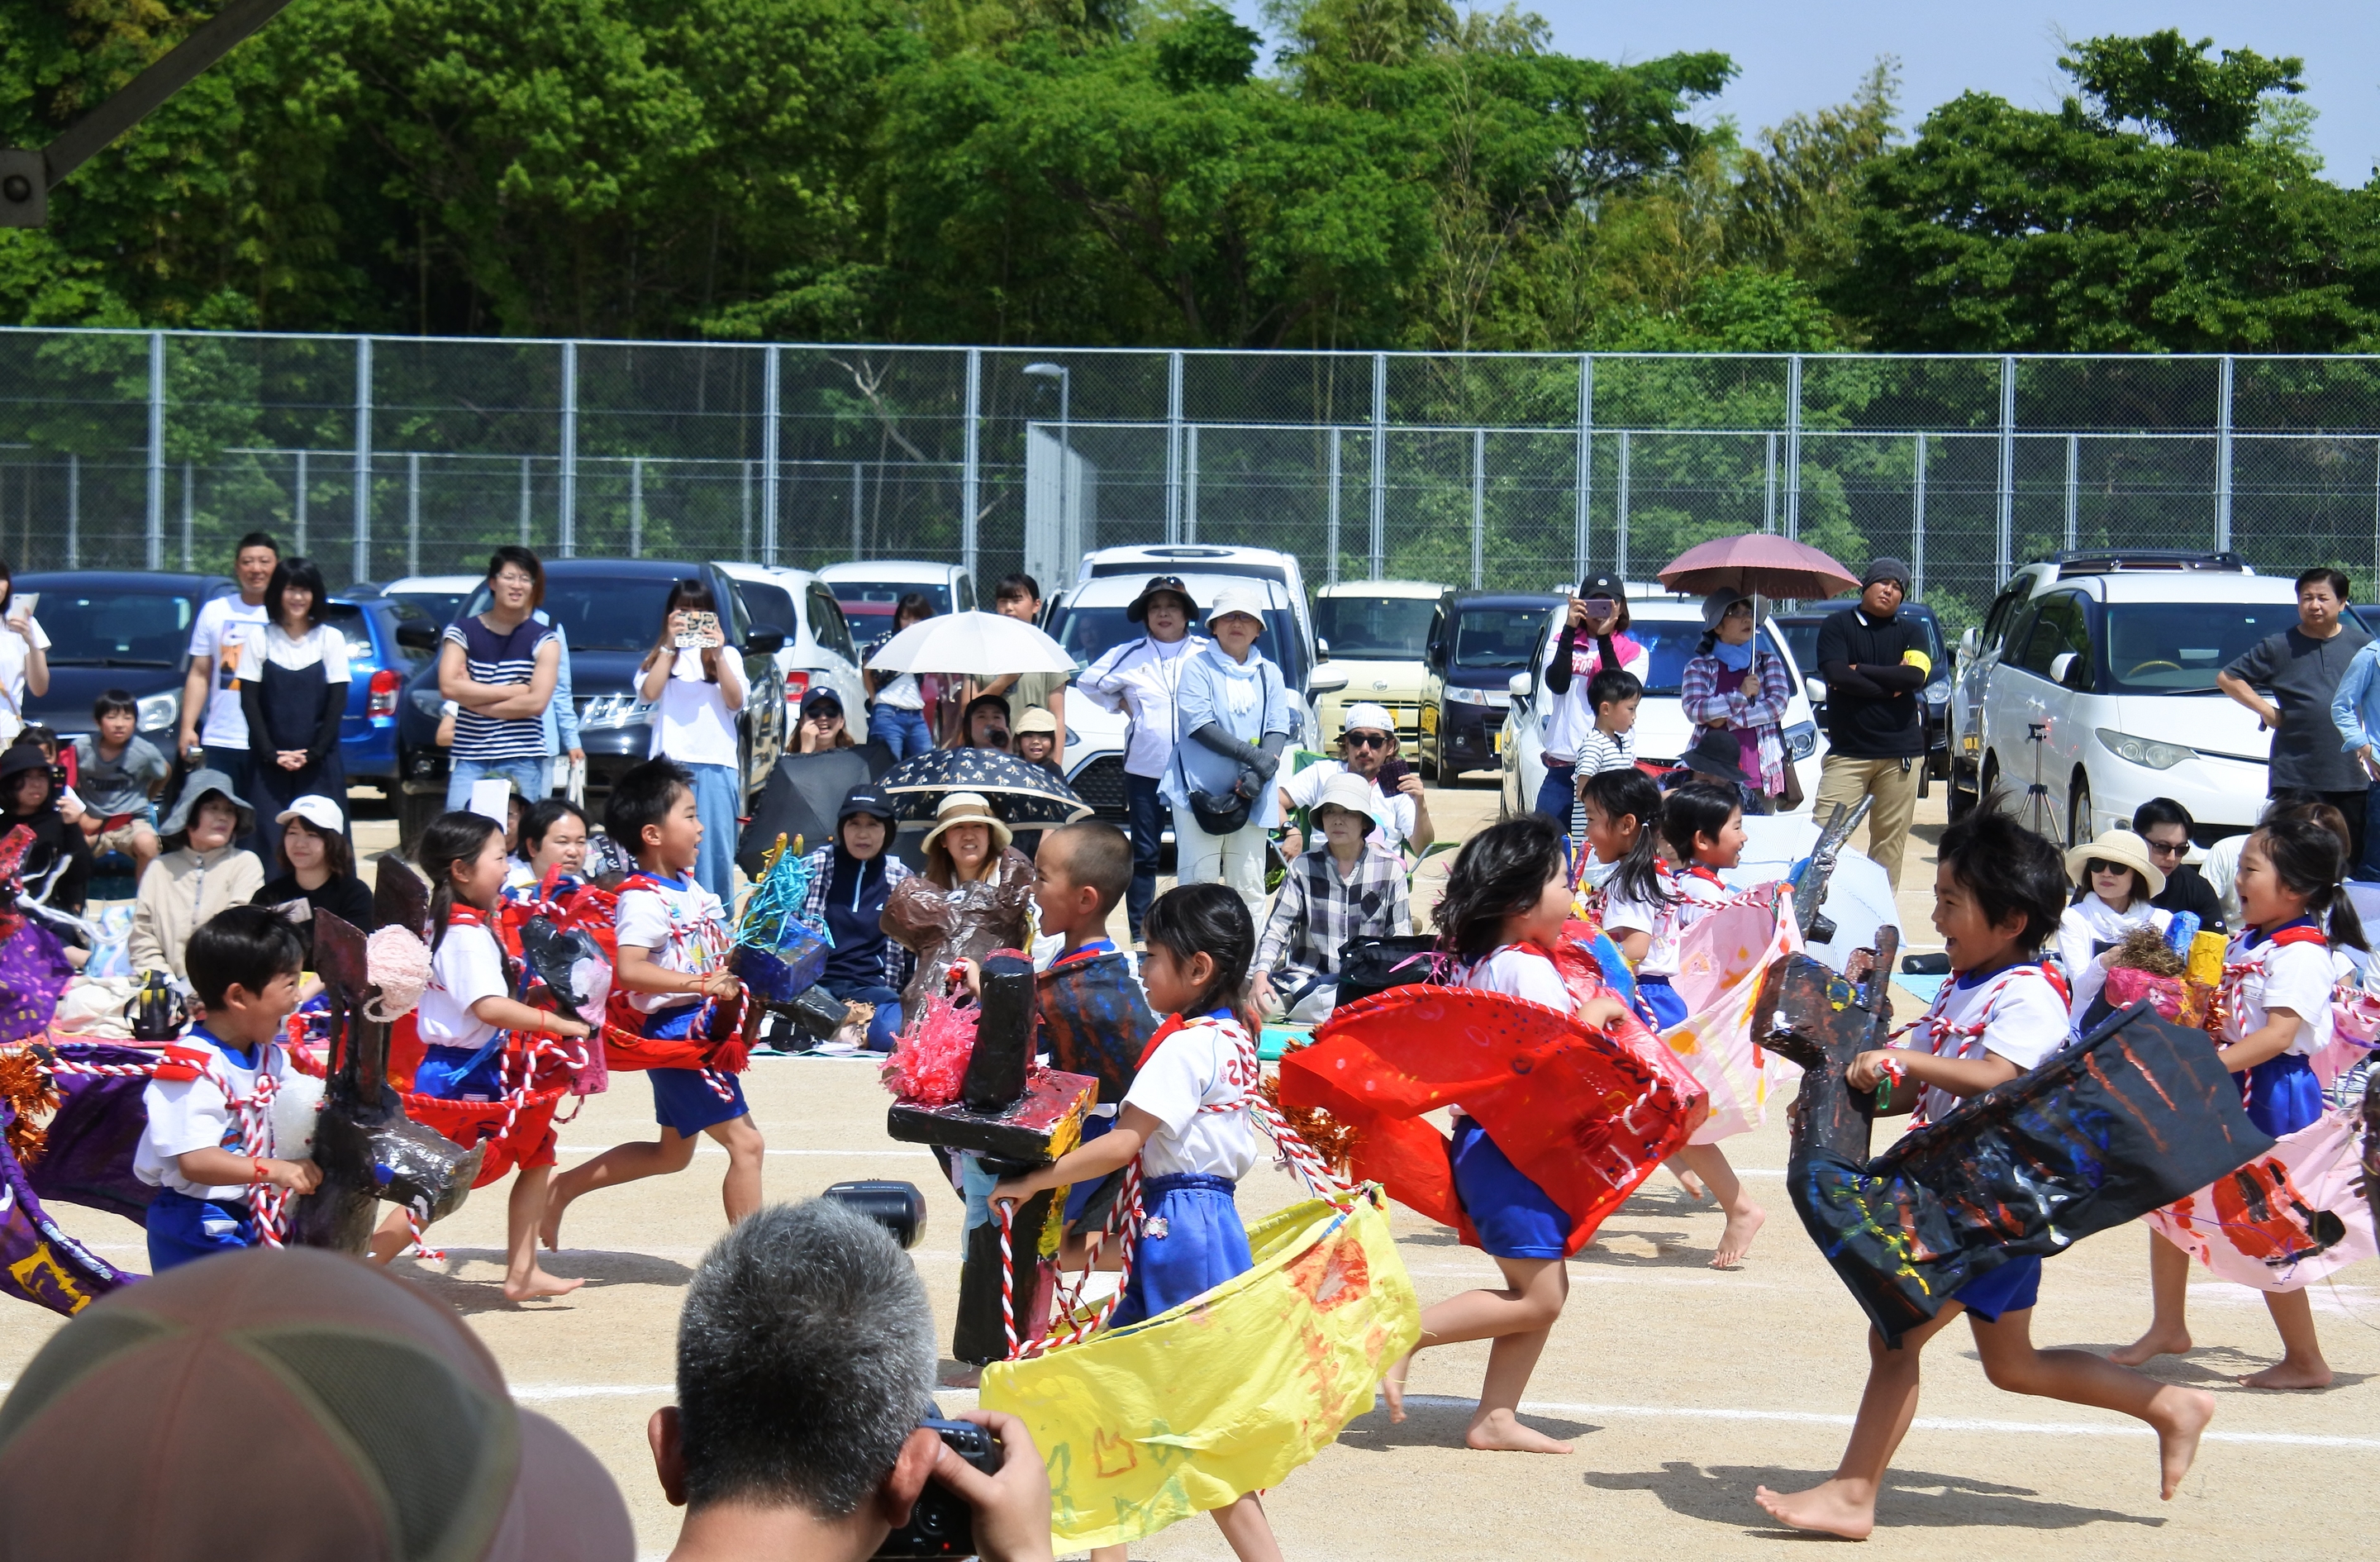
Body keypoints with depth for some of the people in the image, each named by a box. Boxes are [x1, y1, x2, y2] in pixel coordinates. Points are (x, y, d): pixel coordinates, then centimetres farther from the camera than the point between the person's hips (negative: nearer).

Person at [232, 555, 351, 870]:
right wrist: (271, 753, -9)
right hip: (269, 761, 0)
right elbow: (249, 700, 1)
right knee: (270, 841, -6)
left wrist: (313, 753, -9)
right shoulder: (259, 638, 4)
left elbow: (338, 701, 1)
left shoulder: (331, 639, 5)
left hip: (318, 761, 0)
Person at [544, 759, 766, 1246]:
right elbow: (629, 969, -31)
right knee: (745, 1143, -8)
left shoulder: (688, 885, 11)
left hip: (701, 1029, 10)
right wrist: (703, 984, -33)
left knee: (673, 1153, 22)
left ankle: (562, 1187, 30)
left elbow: (715, 949, 26)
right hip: (675, 1031, -10)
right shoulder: (644, 898, -19)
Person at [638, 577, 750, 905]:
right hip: (671, 761, 0)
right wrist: (670, 645, -4)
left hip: (717, 763, 0)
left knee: (715, 849, -3)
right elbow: (649, 693, -2)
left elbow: (736, 702, 2)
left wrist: (717, 654, -6)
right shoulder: (660, 654, 16)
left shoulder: (728, 655, 16)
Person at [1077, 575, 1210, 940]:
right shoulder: (1130, 655, 8)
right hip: (1144, 768, 1)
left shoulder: (1207, 653, 2)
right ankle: (1139, 933, 7)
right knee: (1144, 853, 3)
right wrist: (1122, 706, 11)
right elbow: (1089, 681, 19)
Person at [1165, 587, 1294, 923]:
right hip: (1201, 792, -3)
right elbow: (1198, 725, -8)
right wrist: (1251, 754, -18)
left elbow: (1278, 730, 7)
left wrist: (1260, 772, -13)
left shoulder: (1269, 674, 16)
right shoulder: (1197, 667, 4)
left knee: (1250, 887, 3)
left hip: (1252, 797, 4)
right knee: (1198, 883, -7)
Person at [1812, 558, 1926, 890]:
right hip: (1847, 750, -2)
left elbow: (1916, 675, -6)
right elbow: (1836, 675, -10)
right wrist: (1890, 687, -6)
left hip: (1901, 753, 2)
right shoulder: (1837, 626, 7)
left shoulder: (1910, 632, 13)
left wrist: (1859, 670, -7)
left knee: (1891, 839, 1)